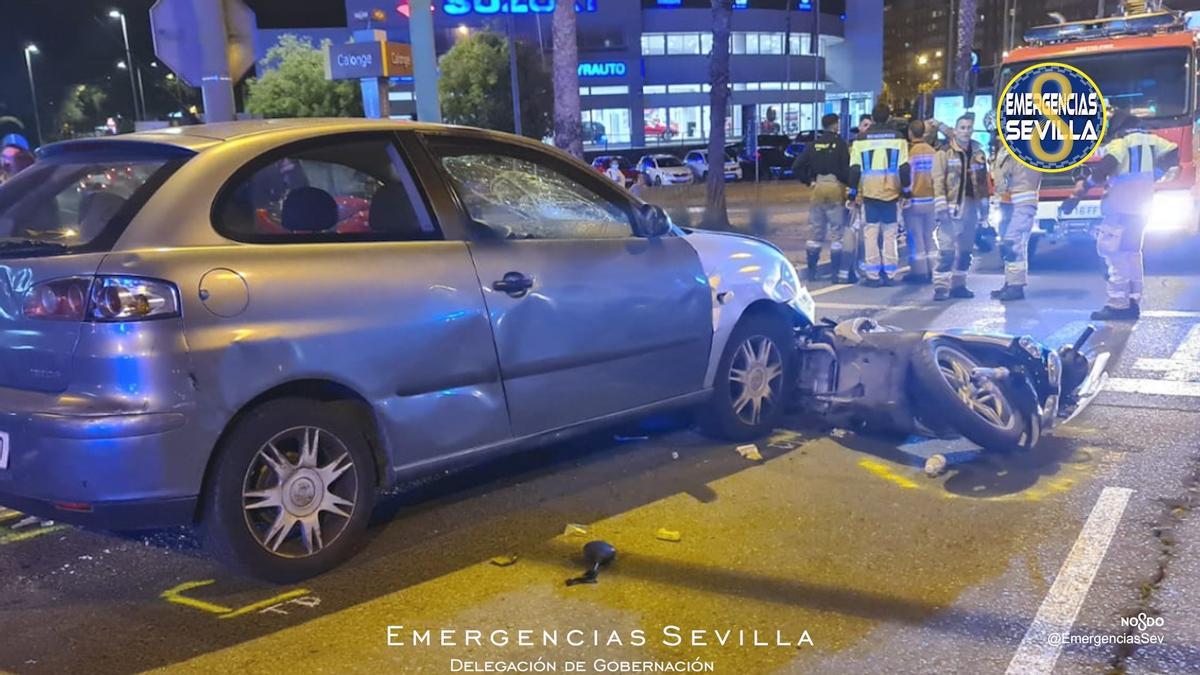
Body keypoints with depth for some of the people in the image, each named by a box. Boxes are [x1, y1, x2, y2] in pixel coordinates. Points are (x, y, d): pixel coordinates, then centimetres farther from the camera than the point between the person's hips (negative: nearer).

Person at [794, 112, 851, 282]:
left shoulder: (814, 144, 6)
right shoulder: (840, 143, -5)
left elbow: (798, 166, 1)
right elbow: (845, 168, -13)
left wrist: (809, 181, 7)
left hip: (818, 188, 4)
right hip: (835, 187, -4)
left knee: (815, 231, 11)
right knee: (837, 232, 2)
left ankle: (811, 270, 14)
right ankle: (835, 271, 1)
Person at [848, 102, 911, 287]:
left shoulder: (861, 139, -2)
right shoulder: (898, 138, 0)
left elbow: (854, 169, -3)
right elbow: (904, 167, -1)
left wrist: (852, 193, 4)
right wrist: (906, 191, 6)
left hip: (869, 193, -1)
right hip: (891, 193, 1)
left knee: (870, 234, 3)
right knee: (890, 234, 9)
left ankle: (873, 275, 0)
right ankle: (889, 274, 9)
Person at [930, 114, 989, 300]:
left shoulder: (978, 154, 12)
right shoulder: (944, 153, -3)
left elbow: (983, 182, 15)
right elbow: (938, 180, -9)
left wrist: (984, 206, 12)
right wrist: (941, 205, -17)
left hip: (971, 207, 6)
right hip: (952, 207, -6)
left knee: (965, 250, 11)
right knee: (946, 249, -12)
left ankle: (958, 285, 20)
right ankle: (941, 286, -10)